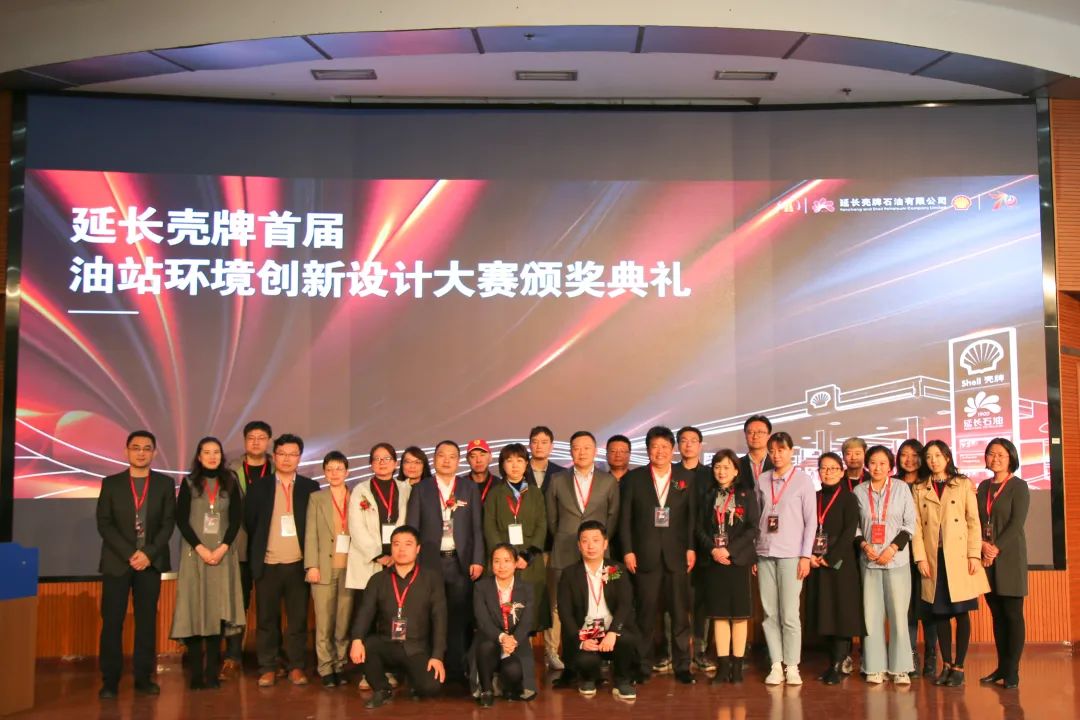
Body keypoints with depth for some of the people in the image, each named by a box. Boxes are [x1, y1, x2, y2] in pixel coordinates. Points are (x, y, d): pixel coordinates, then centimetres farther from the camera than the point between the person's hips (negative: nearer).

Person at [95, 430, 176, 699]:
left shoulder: (165, 484, 7)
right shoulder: (111, 483, 5)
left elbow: (168, 523, 2)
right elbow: (104, 524, -1)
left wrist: (148, 553, -11)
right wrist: (129, 554, -11)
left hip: (151, 562, 1)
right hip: (117, 561, -1)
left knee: (147, 621, 3)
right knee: (112, 621, -3)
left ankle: (144, 677, 9)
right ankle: (110, 680, 4)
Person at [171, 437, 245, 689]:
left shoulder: (230, 483, 8)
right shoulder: (189, 483, 4)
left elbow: (237, 518, 4)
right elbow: (181, 519, -1)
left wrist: (222, 548, -9)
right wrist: (200, 548, -11)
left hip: (222, 553, 1)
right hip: (194, 552, -1)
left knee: (217, 610, -2)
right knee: (194, 609, -5)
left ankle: (212, 672, 2)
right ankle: (196, 673, 0)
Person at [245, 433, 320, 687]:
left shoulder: (310, 488, 6)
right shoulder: (258, 488, 6)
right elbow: (249, 523, 8)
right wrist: (256, 555, 5)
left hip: (298, 564, 0)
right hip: (267, 564, 0)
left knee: (298, 618, 3)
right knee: (266, 619, 4)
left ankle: (296, 667, 12)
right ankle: (267, 668, 13)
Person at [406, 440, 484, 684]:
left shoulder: (470, 489, 10)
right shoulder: (421, 489, 7)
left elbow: (477, 528, 7)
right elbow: (412, 528, 5)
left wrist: (477, 560, -2)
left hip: (461, 562, 1)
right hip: (430, 562, -1)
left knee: (460, 618, 0)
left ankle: (458, 671, 8)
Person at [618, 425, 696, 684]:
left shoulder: (686, 477, 8)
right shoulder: (634, 478, 6)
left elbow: (692, 515, 5)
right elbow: (625, 517, 3)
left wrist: (691, 548, -3)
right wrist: (627, 550, -3)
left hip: (677, 554, 1)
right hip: (645, 554, 0)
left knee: (680, 613, 3)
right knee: (646, 614, 4)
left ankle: (682, 665, 11)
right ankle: (643, 666, 12)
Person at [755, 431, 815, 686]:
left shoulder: (803, 480, 1)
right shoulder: (762, 480, 9)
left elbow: (811, 521, 0)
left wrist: (806, 556, -5)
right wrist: (751, 552, 5)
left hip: (791, 555, -3)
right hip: (765, 552, 3)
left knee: (789, 614, -5)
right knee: (770, 613, 3)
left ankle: (792, 667, 5)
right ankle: (776, 665, 9)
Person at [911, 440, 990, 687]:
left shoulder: (964, 485, 7)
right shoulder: (919, 489, 11)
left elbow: (974, 521, 1)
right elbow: (917, 526, 5)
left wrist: (974, 554, -8)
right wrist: (920, 557, -5)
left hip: (959, 557, -2)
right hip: (934, 558, 2)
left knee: (961, 612, -1)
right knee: (940, 613, 4)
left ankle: (959, 667, 5)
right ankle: (946, 665, 12)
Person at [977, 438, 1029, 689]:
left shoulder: (1018, 486, -3)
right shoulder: (983, 486, 13)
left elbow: (1016, 523, -10)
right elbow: (976, 520, 9)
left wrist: (996, 549, -15)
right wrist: (983, 545, -8)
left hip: (1009, 558, -5)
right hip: (986, 558, 5)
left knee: (1013, 614, -2)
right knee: (997, 614, 9)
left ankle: (1012, 671, 2)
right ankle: (1001, 666, 15)